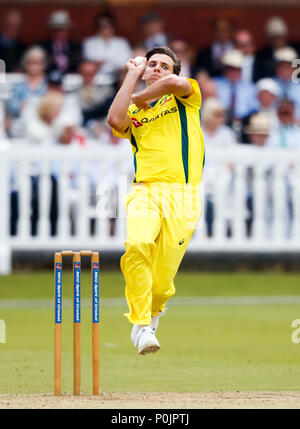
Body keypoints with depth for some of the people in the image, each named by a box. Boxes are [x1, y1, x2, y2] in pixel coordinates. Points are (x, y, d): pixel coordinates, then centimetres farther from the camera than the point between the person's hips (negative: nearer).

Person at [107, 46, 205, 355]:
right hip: (144, 191, 1)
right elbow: (115, 121, -5)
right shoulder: (134, 113, 20)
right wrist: (132, 75, 6)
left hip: (181, 195, -1)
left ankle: (154, 310, 31)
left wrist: (141, 98, 6)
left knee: (162, 280, -5)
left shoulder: (185, 97, 15)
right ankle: (141, 325, -22)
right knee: (137, 246, -31)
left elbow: (174, 83, -10)